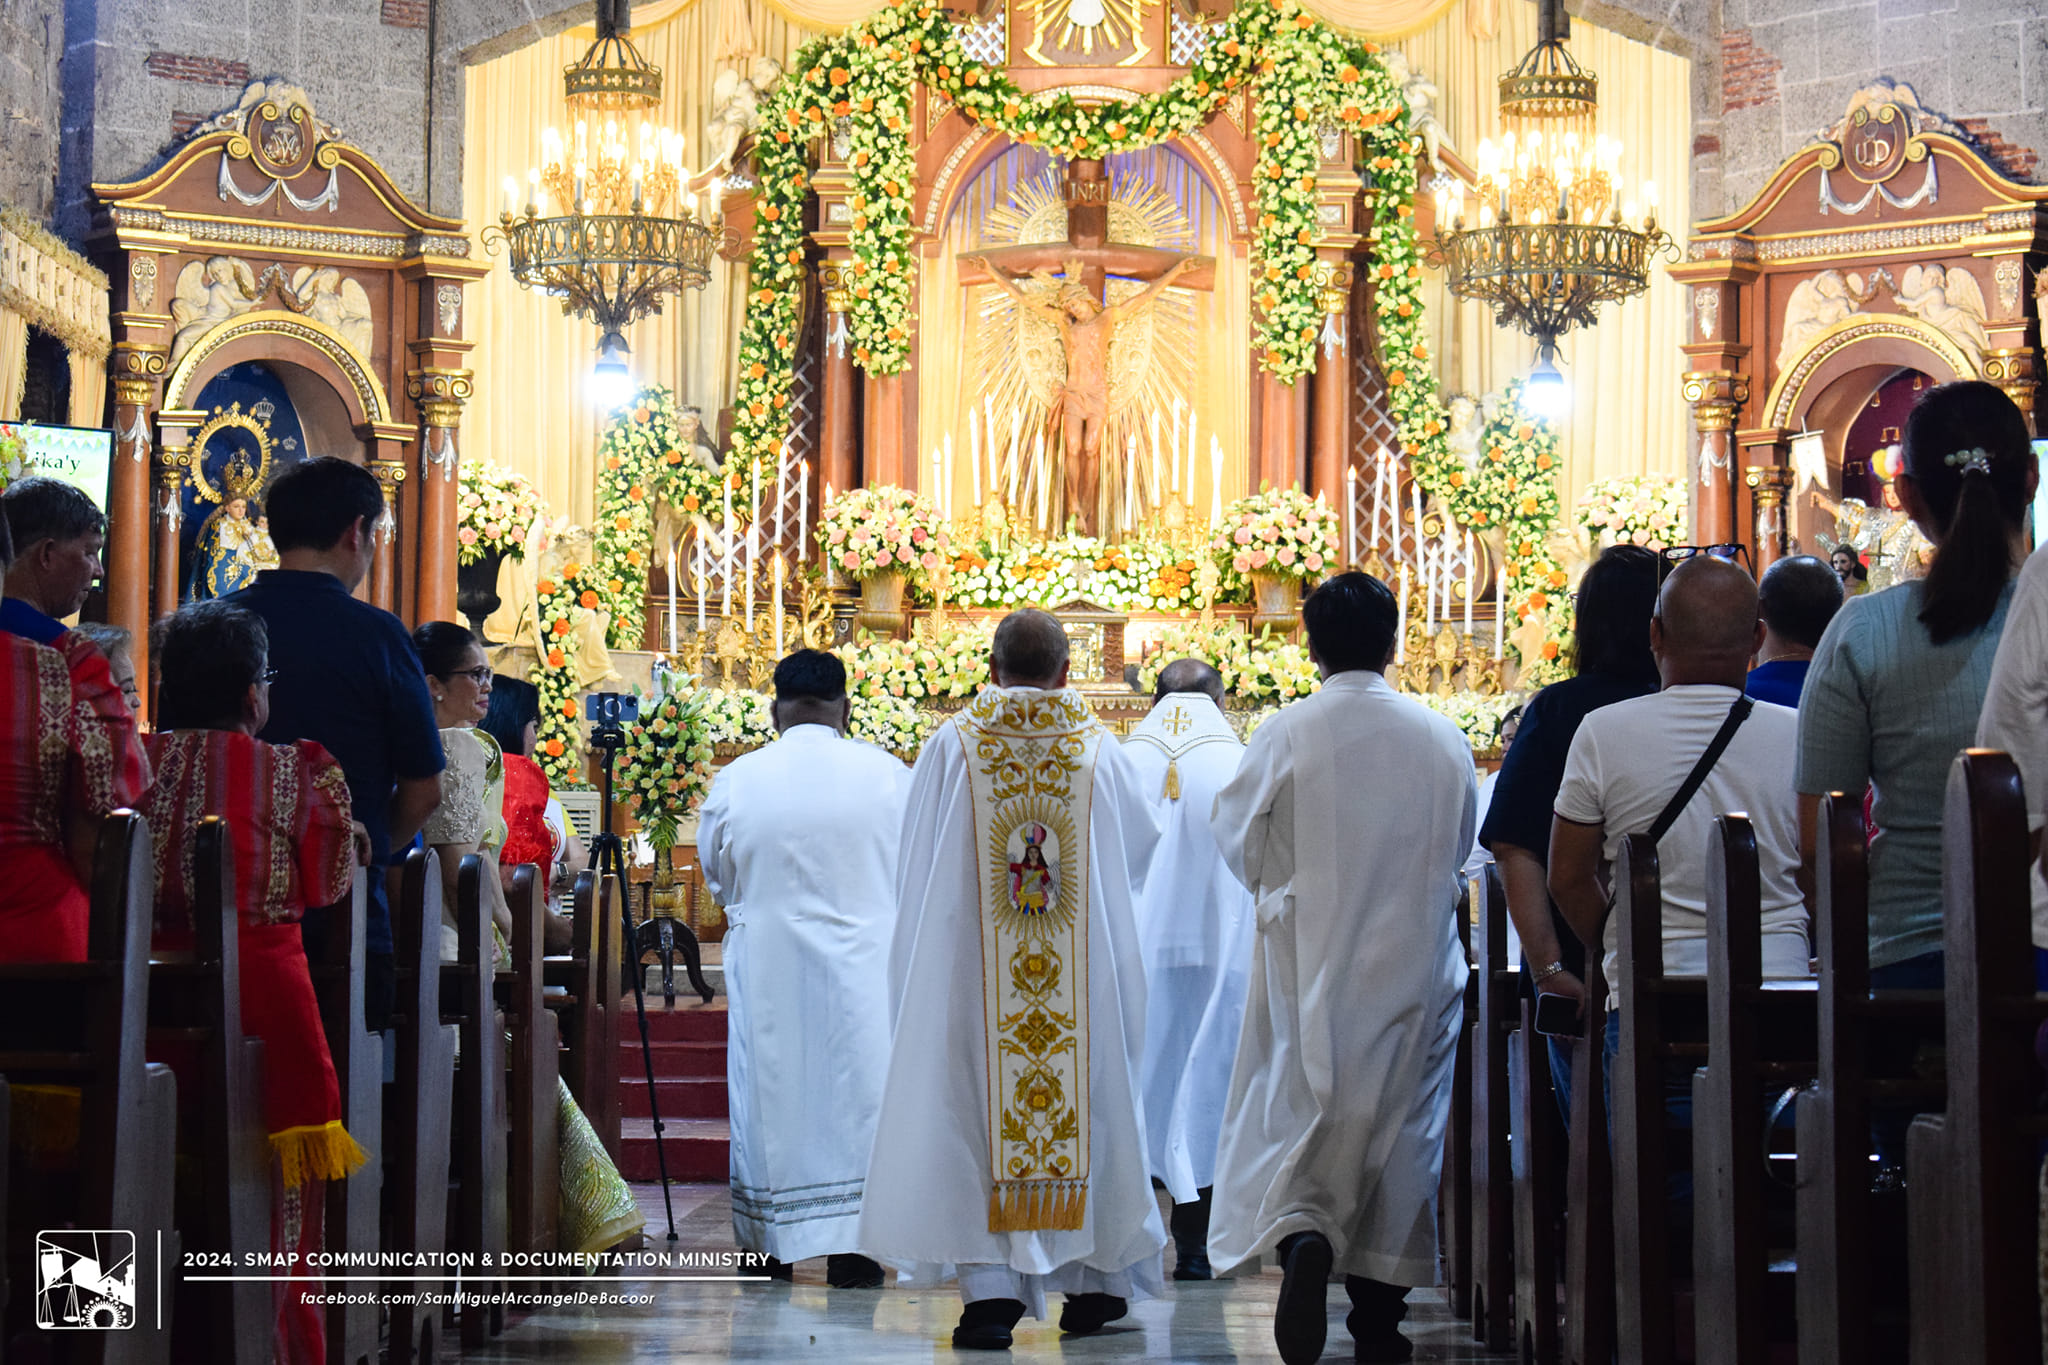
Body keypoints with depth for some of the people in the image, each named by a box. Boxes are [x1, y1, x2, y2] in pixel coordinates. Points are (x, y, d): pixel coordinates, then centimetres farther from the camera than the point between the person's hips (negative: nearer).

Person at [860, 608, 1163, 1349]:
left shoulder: (952, 745, -2)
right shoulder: (1100, 749, 0)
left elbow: (916, 871, 2)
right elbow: (1143, 847, 12)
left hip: (973, 972, -1)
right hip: (1085, 975, 1)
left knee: (980, 1111, 1)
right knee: (1088, 1100, 11)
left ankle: (992, 1288, -7)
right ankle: (1093, 1280, 17)